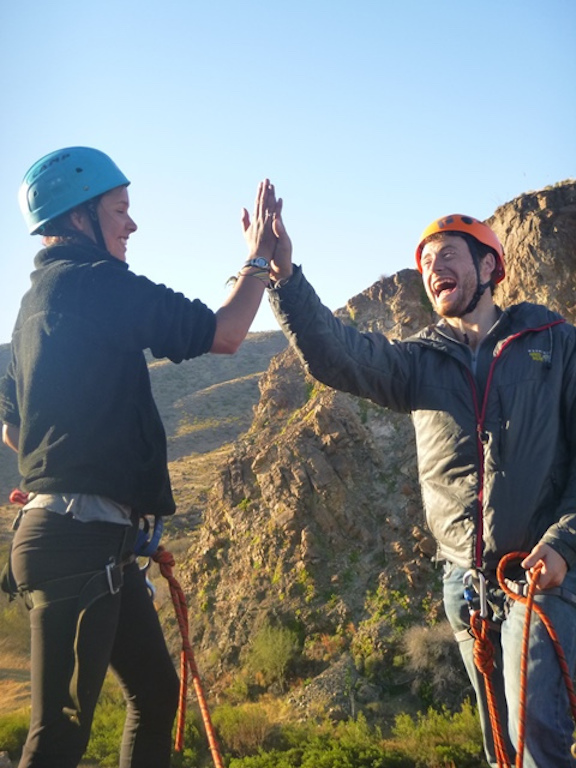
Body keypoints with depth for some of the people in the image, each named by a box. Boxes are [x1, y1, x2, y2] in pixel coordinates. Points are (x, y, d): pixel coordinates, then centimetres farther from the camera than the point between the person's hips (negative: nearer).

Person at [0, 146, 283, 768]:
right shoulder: (96, 282, -12)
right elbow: (223, 333, -11)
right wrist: (259, 255, 3)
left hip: (97, 540, 10)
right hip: (79, 539, -10)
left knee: (155, 691, 18)